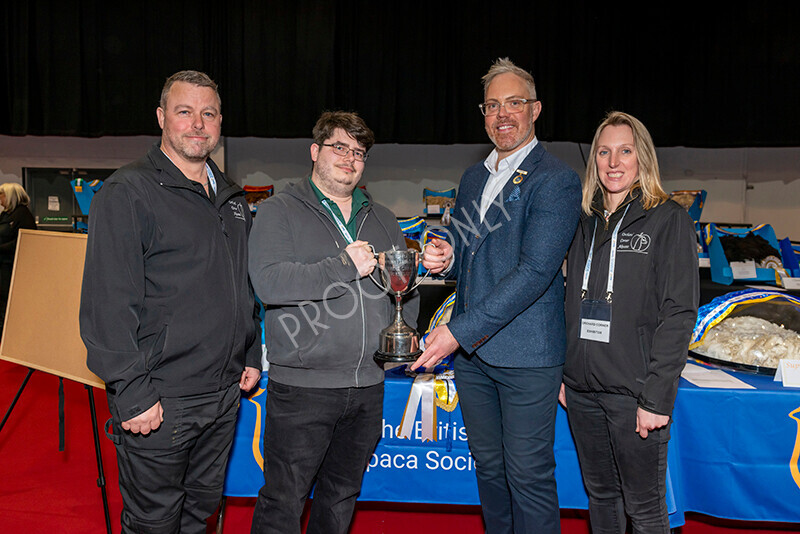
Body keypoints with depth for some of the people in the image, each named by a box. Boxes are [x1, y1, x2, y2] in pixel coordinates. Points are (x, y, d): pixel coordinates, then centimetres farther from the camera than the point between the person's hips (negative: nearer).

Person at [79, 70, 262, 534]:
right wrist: (132, 393, -19)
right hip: (159, 401, -6)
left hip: (225, 393, 7)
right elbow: (107, 303, -17)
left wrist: (252, 355, 14)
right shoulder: (128, 192, -11)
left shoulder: (233, 198, 12)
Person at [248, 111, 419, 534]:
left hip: (367, 386, 5)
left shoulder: (382, 220, 15)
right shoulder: (280, 212, -2)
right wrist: (345, 266, -20)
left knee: (342, 497, 19)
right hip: (301, 386, -5)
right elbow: (268, 282, -17)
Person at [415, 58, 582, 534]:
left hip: (526, 355, -7)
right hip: (470, 351, 7)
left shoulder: (556, 181, -10)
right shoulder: (474, 178, 14)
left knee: (529, 477, 3)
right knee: (488, 467, 19)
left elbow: (535, 271, -19)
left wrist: (459, 330, -23)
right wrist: (446, 258, -5)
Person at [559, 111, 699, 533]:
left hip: (632, 391, -5)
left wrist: (656, 397, -16)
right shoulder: (587, 222, 12)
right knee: (599, 494, 18)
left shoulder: (668, 220, -4)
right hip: (581, 388, 5)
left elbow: (679, 313, -10)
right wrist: (560, 373, 9)